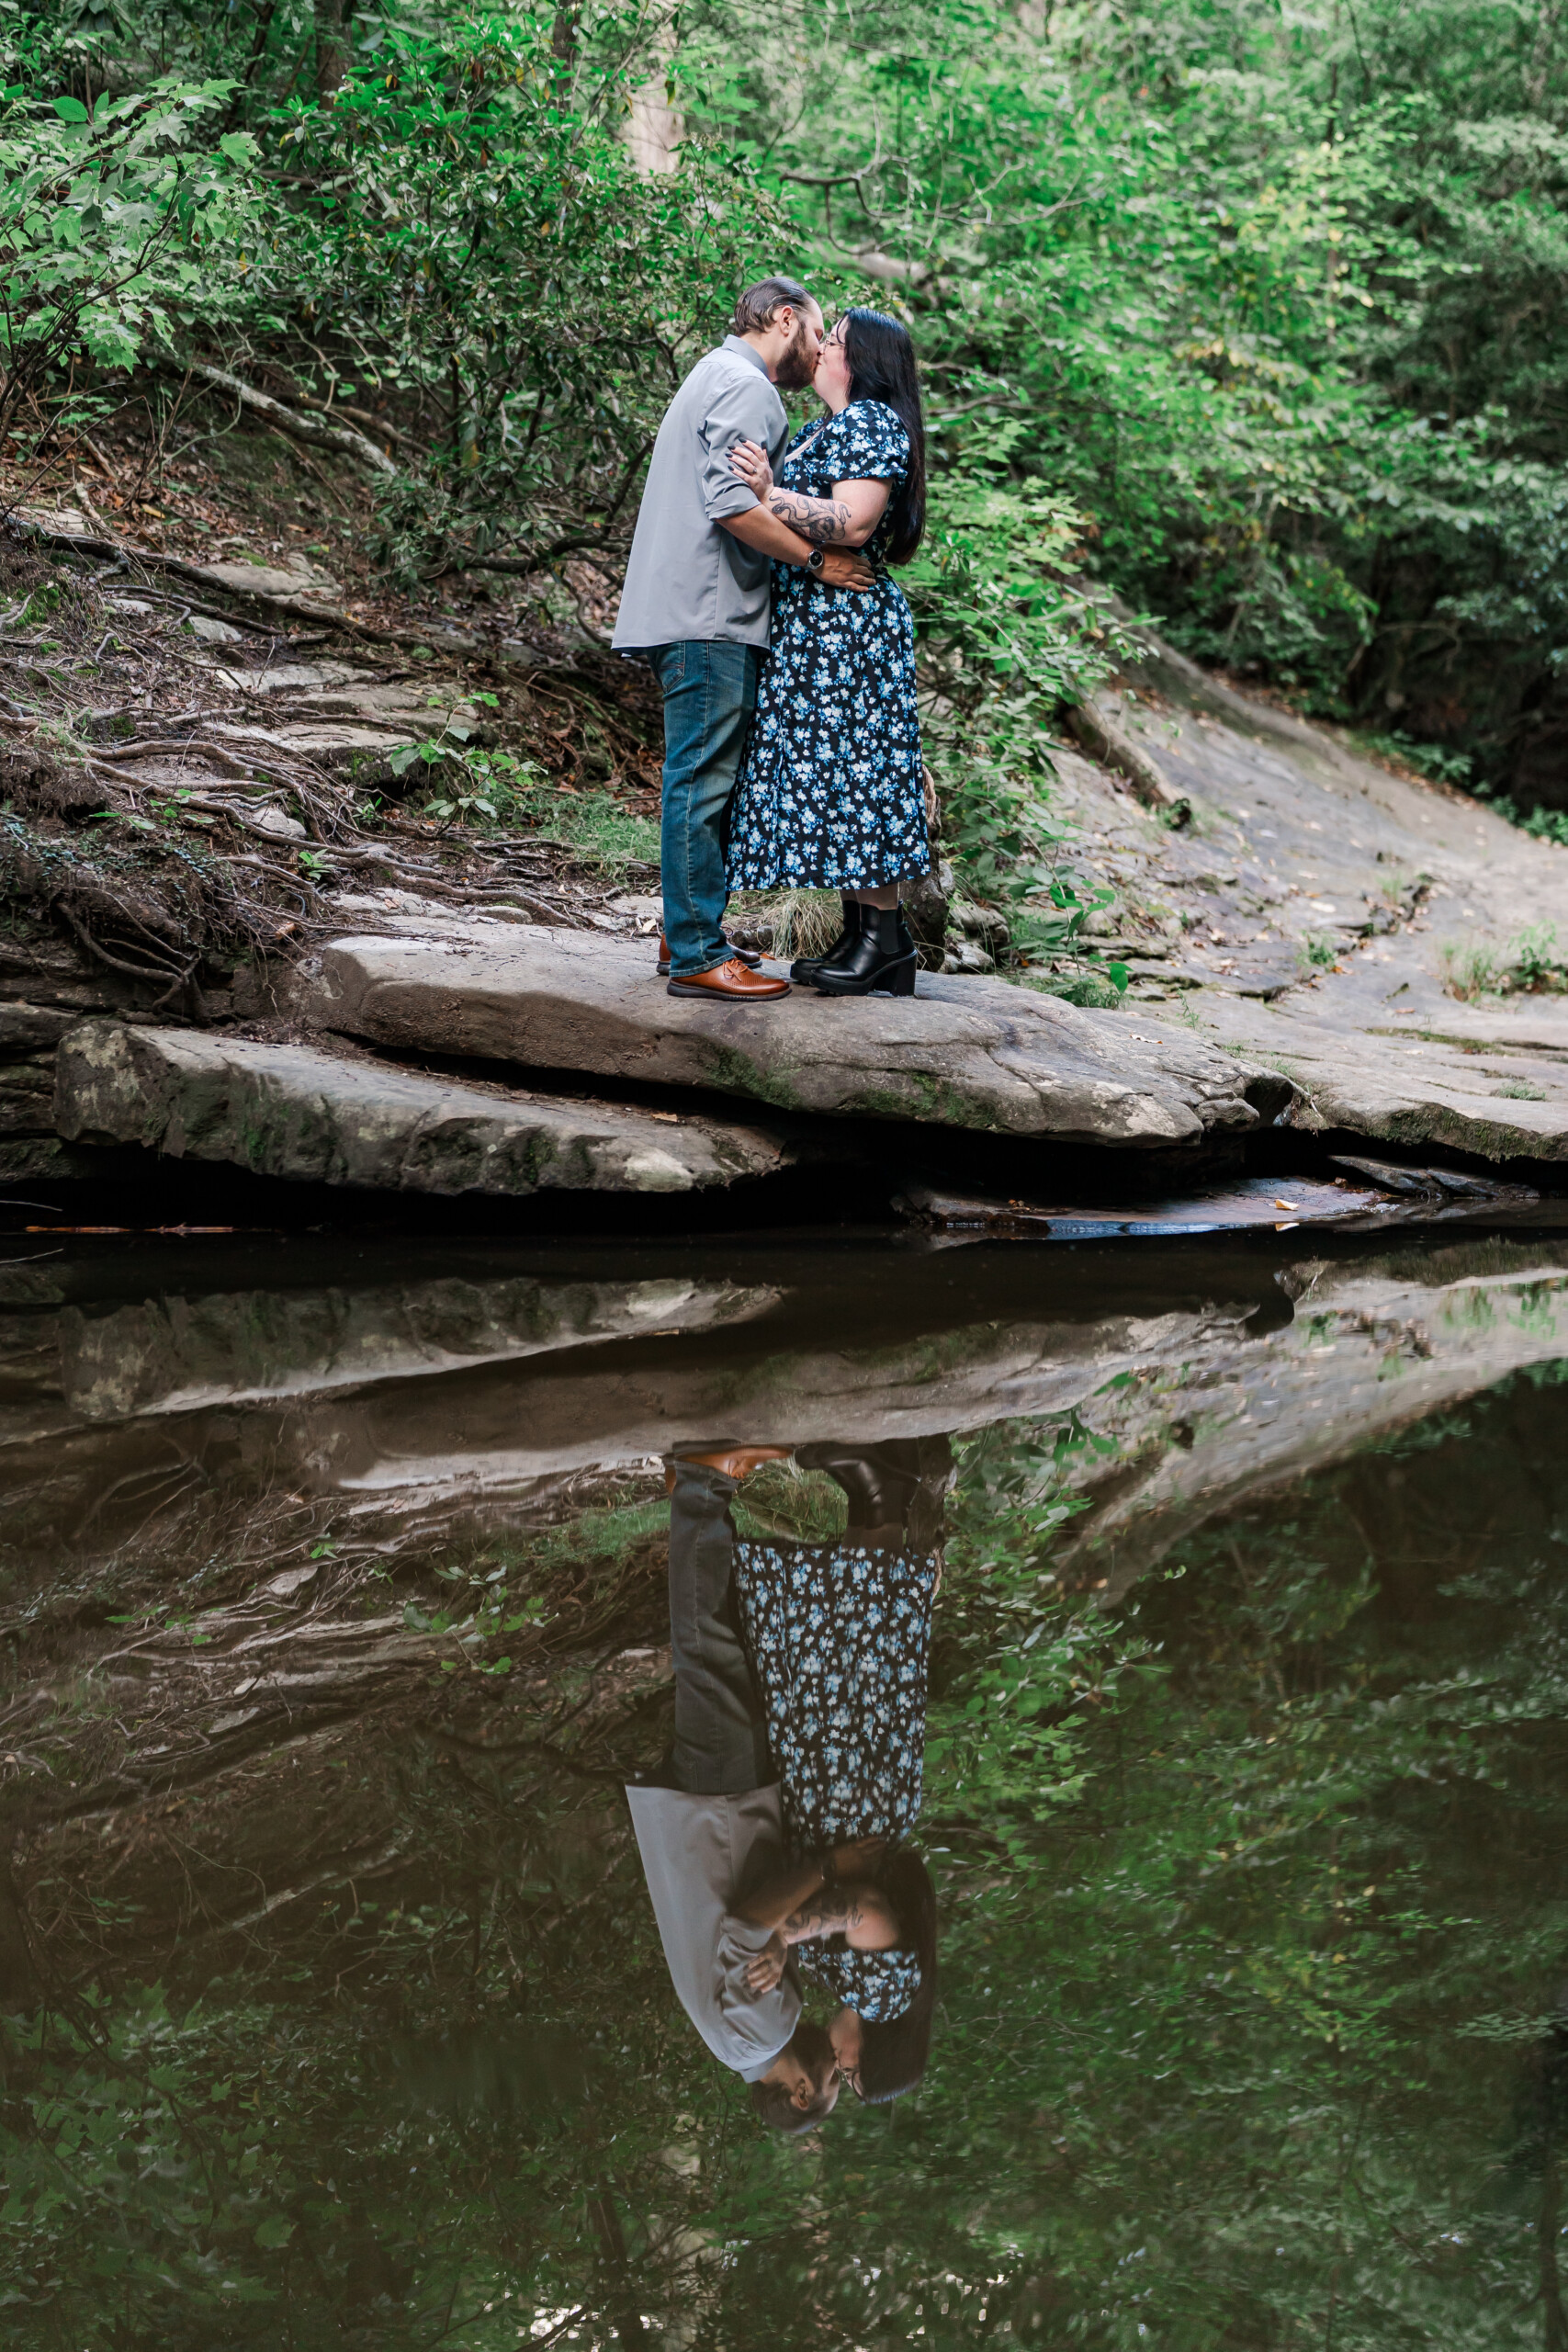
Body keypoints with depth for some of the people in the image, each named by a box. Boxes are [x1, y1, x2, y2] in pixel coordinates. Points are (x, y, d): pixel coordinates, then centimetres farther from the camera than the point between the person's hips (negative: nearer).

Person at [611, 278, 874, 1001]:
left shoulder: (717, 376, 24)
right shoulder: (745, 386, -10)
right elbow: (731, 502, -22)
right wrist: (814, 559, -15)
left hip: (696, 616, 11)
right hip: (708, 618, -11)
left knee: (702, 780, 15)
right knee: (703, 781, -9)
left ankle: (688, 935, 21)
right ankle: (697, 955, -8)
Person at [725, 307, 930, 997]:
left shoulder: (871, 423, -10)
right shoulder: (824, 429, 22)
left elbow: (853, 525, -22)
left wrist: (769, 494, -26)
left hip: (846, 624, -10)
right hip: (806, 629, 10)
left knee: (845, 766, -10)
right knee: (819, 772, 9)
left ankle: (887, 935, -6)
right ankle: (860, 934, 12)